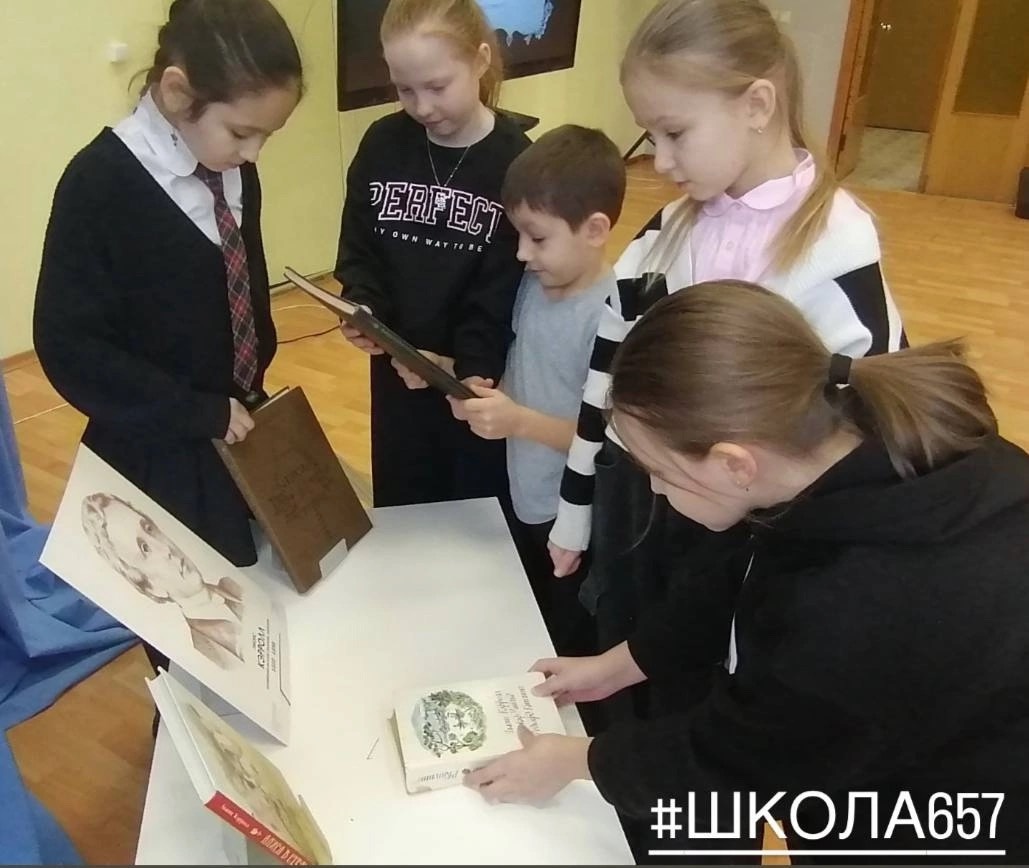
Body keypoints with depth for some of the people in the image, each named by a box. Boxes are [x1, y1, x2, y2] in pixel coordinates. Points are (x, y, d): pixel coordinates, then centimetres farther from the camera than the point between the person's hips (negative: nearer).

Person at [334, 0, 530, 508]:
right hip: (396, 374, 4)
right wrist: (362, 309, -18)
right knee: (399, 512, 21)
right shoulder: (382, 145, -2)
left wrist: (466, 364, -28)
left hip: (478, 381, -3)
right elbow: (358, 251, 2)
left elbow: (506, 291, -16)